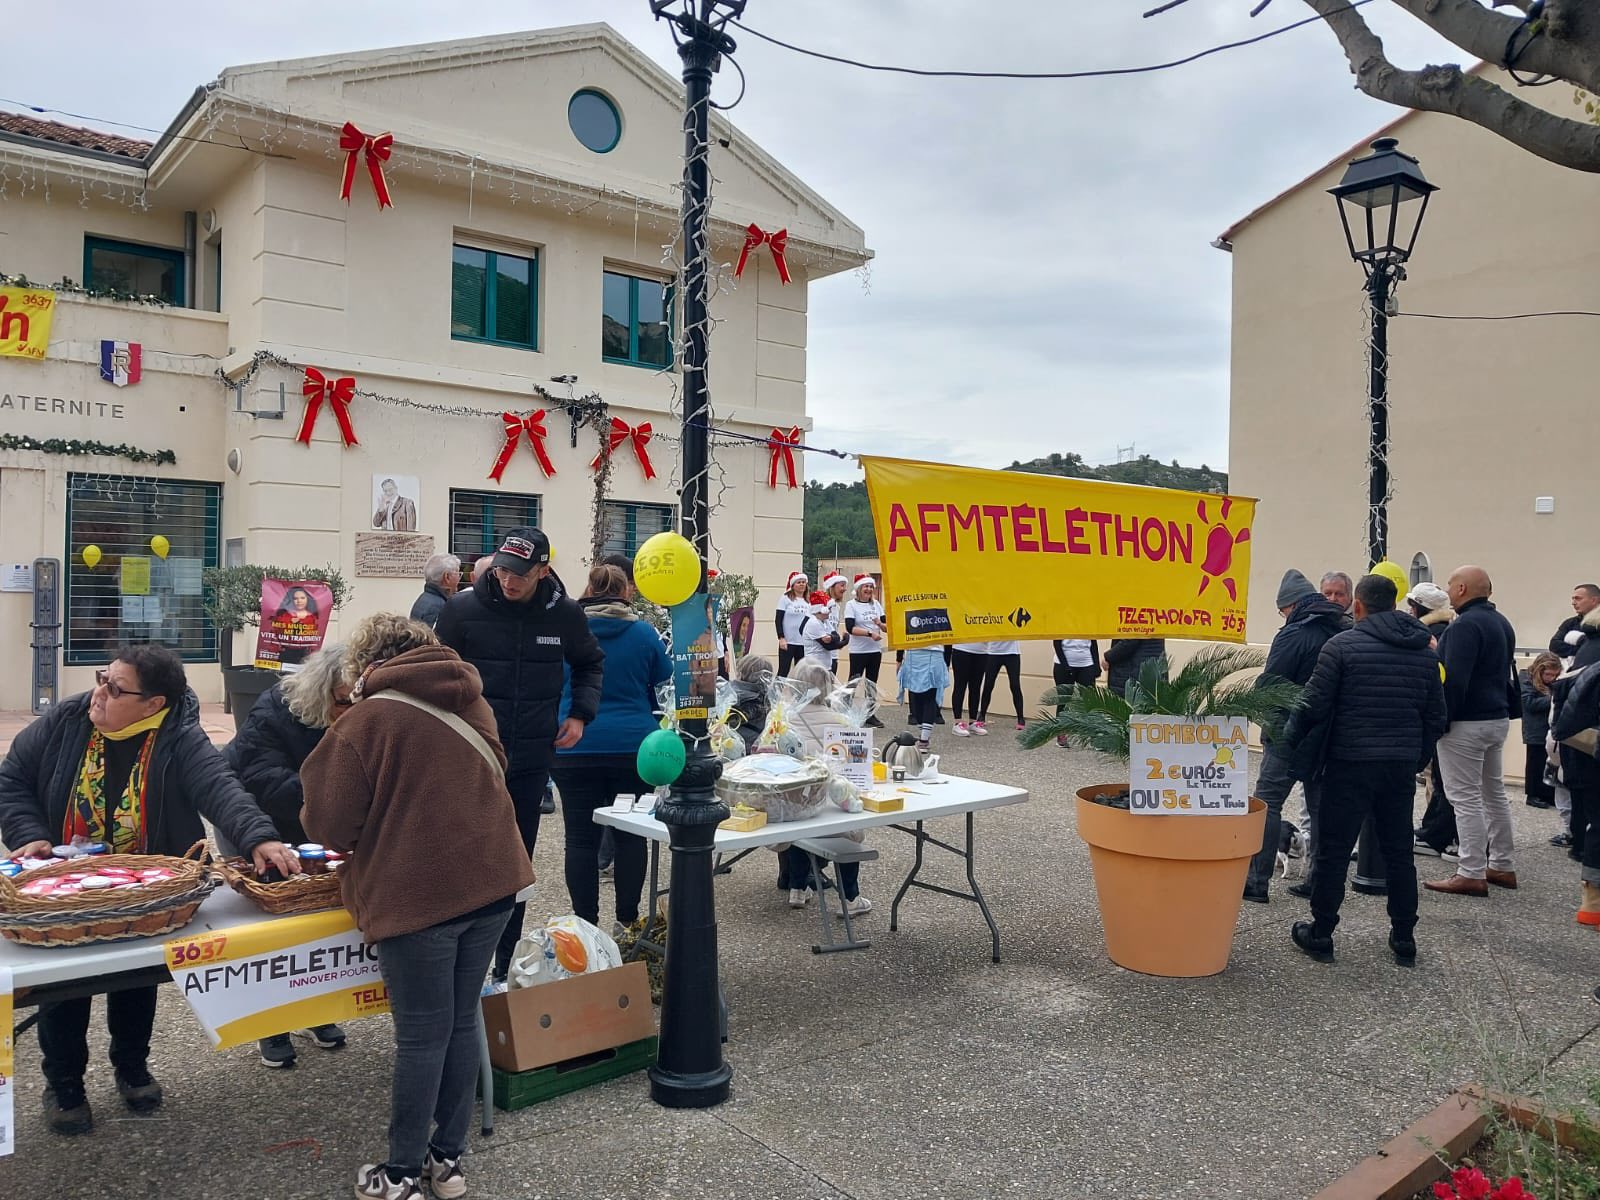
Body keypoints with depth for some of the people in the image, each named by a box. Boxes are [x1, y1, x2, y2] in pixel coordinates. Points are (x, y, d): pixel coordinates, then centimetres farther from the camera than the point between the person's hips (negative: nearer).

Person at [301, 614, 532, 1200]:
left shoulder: (366, 719, -9)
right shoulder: (473, 705, 9)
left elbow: (329, 823, -8)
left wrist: (359, 840, 14)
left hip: (418, 896, -5)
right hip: (491, 882, 6)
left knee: (421, 1035, 5)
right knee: (461, 1022, 15)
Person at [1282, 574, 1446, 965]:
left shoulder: (1342, 645, -9)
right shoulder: (1425, 651, 7)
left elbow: (1314, 705, -10)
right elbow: (1436, 715, 11)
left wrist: (1292, 742, 6)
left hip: (1350, 764, -5)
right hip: (1402, 767, 5)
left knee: (1333, 851, 4)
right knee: (1398, 852, 15)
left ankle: (1320, 933, 11)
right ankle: (1404, 939, 22)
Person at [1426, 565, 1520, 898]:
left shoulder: (1465, 625, -19)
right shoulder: (1502, 624, 13)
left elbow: (1453, 680, -24)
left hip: (1467, 722, -10)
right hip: (1498, 718, 10)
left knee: (1466, 798, -6)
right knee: (1494, 793, 17)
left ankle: (1472, 874, -3)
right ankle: (1501, 866, 25)